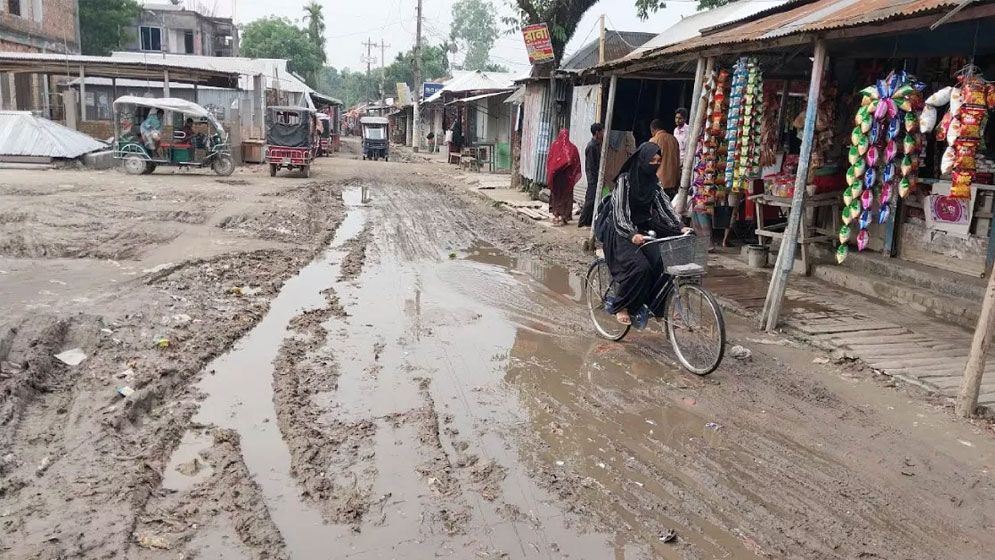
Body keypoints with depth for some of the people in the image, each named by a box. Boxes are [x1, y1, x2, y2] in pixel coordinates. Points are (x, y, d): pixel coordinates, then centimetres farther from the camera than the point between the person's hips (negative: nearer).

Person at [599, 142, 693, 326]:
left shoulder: (653, 183, 7)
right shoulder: (625, 180, -13)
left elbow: (665, 206, 1)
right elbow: (619, 211, -22)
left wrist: (681, 227, -15)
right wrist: (632, 234, -37)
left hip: (641, 231, 6)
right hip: (620, 233, -6)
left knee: (662, 264, -17)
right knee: (639, 267, -28)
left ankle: (642, 304, -3)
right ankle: (619, 306, -9)